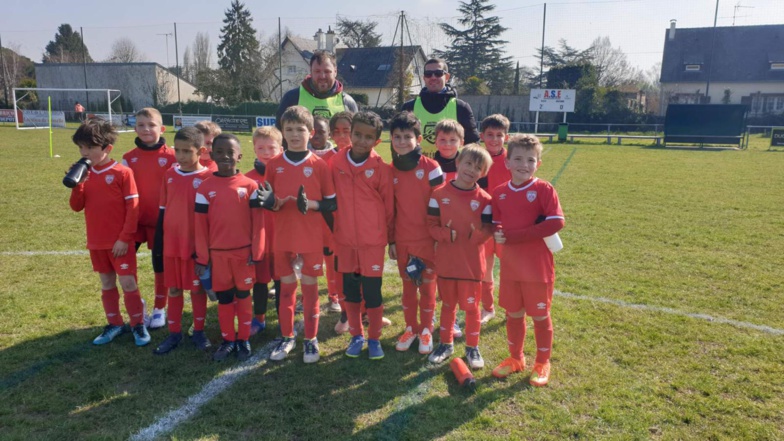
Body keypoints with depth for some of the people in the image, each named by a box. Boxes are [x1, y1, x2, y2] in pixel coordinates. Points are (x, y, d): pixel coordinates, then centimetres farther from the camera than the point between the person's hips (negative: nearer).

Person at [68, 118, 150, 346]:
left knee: (128, 282, -1)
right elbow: (76, 206, 4)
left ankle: (138, 324, 13)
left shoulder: (122, 173, -11)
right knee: (106, 283, 14)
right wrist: (77, 184, -13)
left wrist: (124, 238, -14)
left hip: (120, 242, -6)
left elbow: (133, 208, -12)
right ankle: (114, 324, 27)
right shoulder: (85, 174, 6)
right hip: (96, 242, 6)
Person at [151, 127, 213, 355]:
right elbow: (163, 211, 9)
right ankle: (174, 333, 25)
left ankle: (199, 332, 24)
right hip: (171, 243, 4)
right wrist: (158, 243, 9)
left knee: (198, 289, 9)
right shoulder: (169, 175, 4)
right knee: (173, 289, 12)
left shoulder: (207, 177, -10)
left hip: (197, 244, -4)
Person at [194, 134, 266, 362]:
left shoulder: (250, 186, -4)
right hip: (218, 253, 1)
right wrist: (202, 257, 0)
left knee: (243, 295, 10)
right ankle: (228, 340, 26)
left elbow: (258, 221, -3)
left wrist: (256, 252, -6)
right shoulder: (205, 188, 0)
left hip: (244, 252, -1)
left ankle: (244, 340, 23)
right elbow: (200, 225, 1)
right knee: (224, 298, 11)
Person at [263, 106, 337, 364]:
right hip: (282, 238, 2)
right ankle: (287, 337, 26)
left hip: (312, 239, -2)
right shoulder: (274, 164, 3)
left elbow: (332, 204, -1)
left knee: (310, 287, 6)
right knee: (286, 287, 12)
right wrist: (275, 204, -13)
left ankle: (311, 339, 20)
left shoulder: (319, 165, -4)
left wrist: (310, 204, -18)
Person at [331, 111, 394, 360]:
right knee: (350, 291, 14)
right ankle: (356, 336, 31)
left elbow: (389, 206, 0)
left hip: (373, 241, -2)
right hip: (345, 240, 3)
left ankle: (374, 339, 23)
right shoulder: (336, 164, -1)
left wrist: (392, 239, 5)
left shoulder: (381, 168, -6)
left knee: (372, 292, 5)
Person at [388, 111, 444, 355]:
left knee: (427, 285, 8)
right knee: (407, 285, 14)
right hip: (402, 239, 4)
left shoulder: (430, 167, -9)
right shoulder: (390, 170, 3)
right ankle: (411, 328, 29)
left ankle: (426, 330, 24)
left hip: (427, 239, -3)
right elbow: (389, 207, 9)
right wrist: (390, 241, 9)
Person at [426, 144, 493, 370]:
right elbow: (431, 224, -3)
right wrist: (446, 234, -21)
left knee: (471, 306, 11)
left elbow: (488, 229, -5)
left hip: (472, 263, -1)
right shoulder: (440, 194, -5)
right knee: (447, 304, 17)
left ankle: (472, 347, 27)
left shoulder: (484, 199, -5)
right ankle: (445, 344, 33)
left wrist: (478, 234, -26)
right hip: (446, 261, 1)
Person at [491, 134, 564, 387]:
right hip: (510, 265, 4)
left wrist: (514, 236, -21)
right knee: (513, 314, 16)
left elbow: (556, 223, -19)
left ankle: (542, 364, 30)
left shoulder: (543, 189, -11)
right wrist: (498, 234, -16)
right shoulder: (499, 192, 2)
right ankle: (515, 359, 36)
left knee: (540, 316, 11)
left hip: (538, 267, -4)